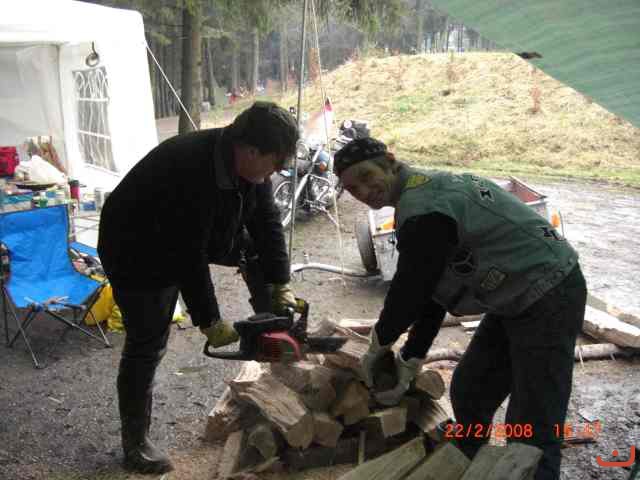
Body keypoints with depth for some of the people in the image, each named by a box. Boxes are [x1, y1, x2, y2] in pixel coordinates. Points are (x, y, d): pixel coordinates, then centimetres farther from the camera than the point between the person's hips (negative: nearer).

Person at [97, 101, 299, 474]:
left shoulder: (248, 160, -16)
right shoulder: (189, 171, -39)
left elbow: (266, 222, -8)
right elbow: (187, 259, -34)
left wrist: (282, 286, -12)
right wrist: (210, 322, -25)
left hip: (198, 235, 8)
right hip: (139, 251, -7)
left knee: (259, 246, 5)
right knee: (147, 346, -2)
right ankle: (136, 443, 15)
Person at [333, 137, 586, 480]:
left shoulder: (422, 208, -22)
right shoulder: (429, 189, 11)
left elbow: (410, 288, -17)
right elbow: (428, 287, 12)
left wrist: (379, 342, 3)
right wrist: (410, 360, 11)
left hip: (548, 298, -10)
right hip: (516, 298, 10)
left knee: (531, 433, -6)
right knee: (467, 394, 17)